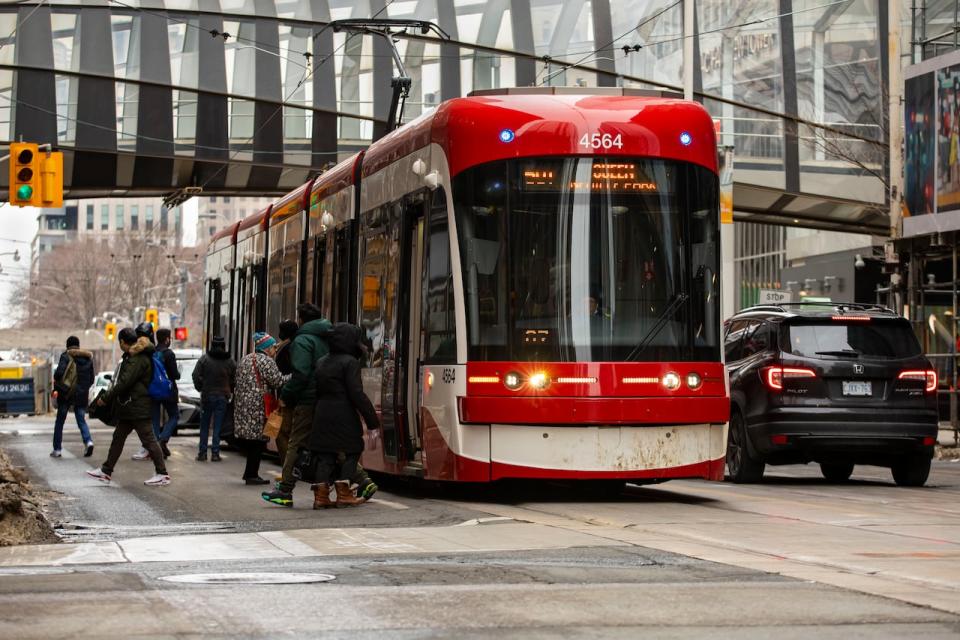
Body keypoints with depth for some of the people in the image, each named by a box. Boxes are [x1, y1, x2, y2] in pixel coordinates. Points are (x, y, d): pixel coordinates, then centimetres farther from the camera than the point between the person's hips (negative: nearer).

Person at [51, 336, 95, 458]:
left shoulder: (66, 356, -7)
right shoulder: (88, 358, 7)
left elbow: (59, 372, -20)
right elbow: (91, 379, 8)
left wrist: (56, 386, -2)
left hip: (66, 393, -3)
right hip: (82, 395, 3)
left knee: (59, 421, 9)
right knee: (81, 420, 9)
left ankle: (57, 449, 11)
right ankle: (88, 441, -17)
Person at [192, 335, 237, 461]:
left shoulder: (204, 359, -6)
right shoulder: (230, 362, 0)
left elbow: (196, 375, -10)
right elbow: (234, 379, 1)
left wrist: (200, 389, 5)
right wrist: (229, 392, 14)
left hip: (207, 395, -1)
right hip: (223, 397, 1)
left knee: (204, 426, 9)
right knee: (218, 426, 4)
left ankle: (202, 452, 7)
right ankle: (215, 453, 0)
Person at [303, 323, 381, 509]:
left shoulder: (321, 363, 12)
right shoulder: (350, 362, -10)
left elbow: (316, 390, 13)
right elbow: (356, 394, -15)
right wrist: (372, 419, -12)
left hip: (322, 415, 6)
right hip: (343, 415, -6)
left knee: (324, 454, 7)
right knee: (351, 452, 5)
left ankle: (321, 495, 1)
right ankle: (343, 494, 2)